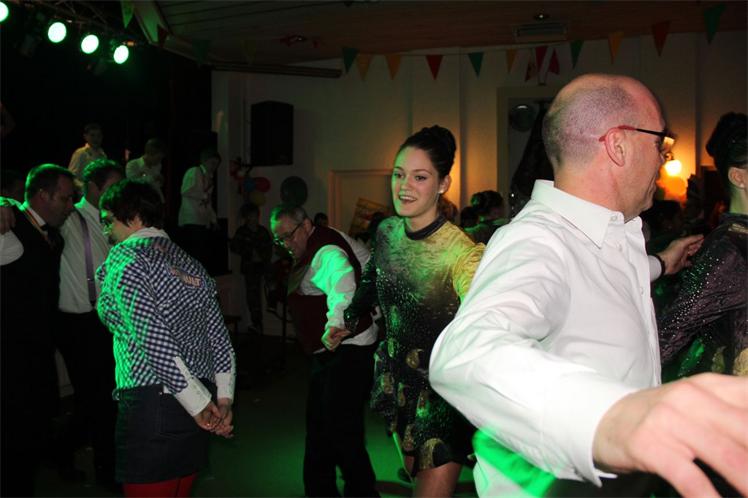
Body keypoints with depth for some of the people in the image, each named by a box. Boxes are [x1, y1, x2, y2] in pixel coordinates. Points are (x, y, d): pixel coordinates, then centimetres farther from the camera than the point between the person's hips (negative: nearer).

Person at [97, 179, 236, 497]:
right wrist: (224, 399, 10)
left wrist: (200, 404, -13)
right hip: (196, 402, 8)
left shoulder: (123, 259, -8)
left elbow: (154, 339, -18)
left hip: (153, 402, -8)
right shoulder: (189, 262, 15)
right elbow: (220, 337, 11)